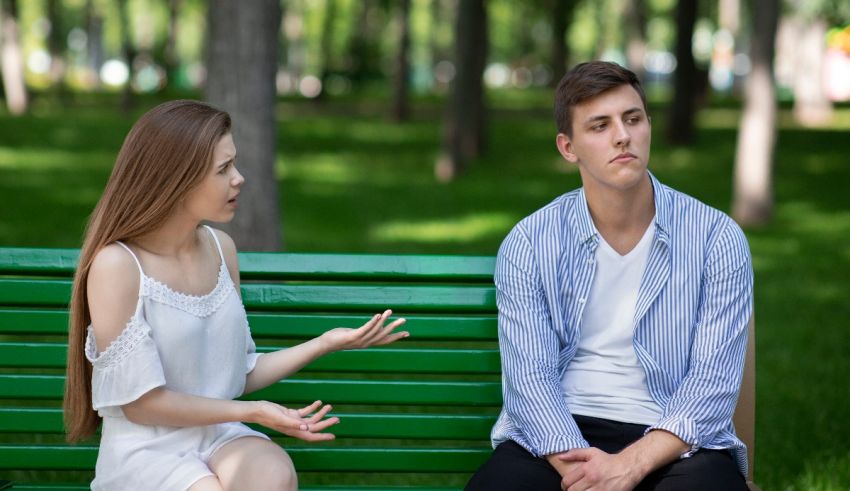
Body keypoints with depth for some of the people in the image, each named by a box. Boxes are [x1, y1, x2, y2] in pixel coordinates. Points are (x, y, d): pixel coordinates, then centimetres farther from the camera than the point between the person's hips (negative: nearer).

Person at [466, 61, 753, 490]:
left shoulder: (716, 238, -1)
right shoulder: (529, 244, 1)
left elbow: (714, 379, -8)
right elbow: (530, 377, -7)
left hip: (673, 443, -1)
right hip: (560, 436, 1)